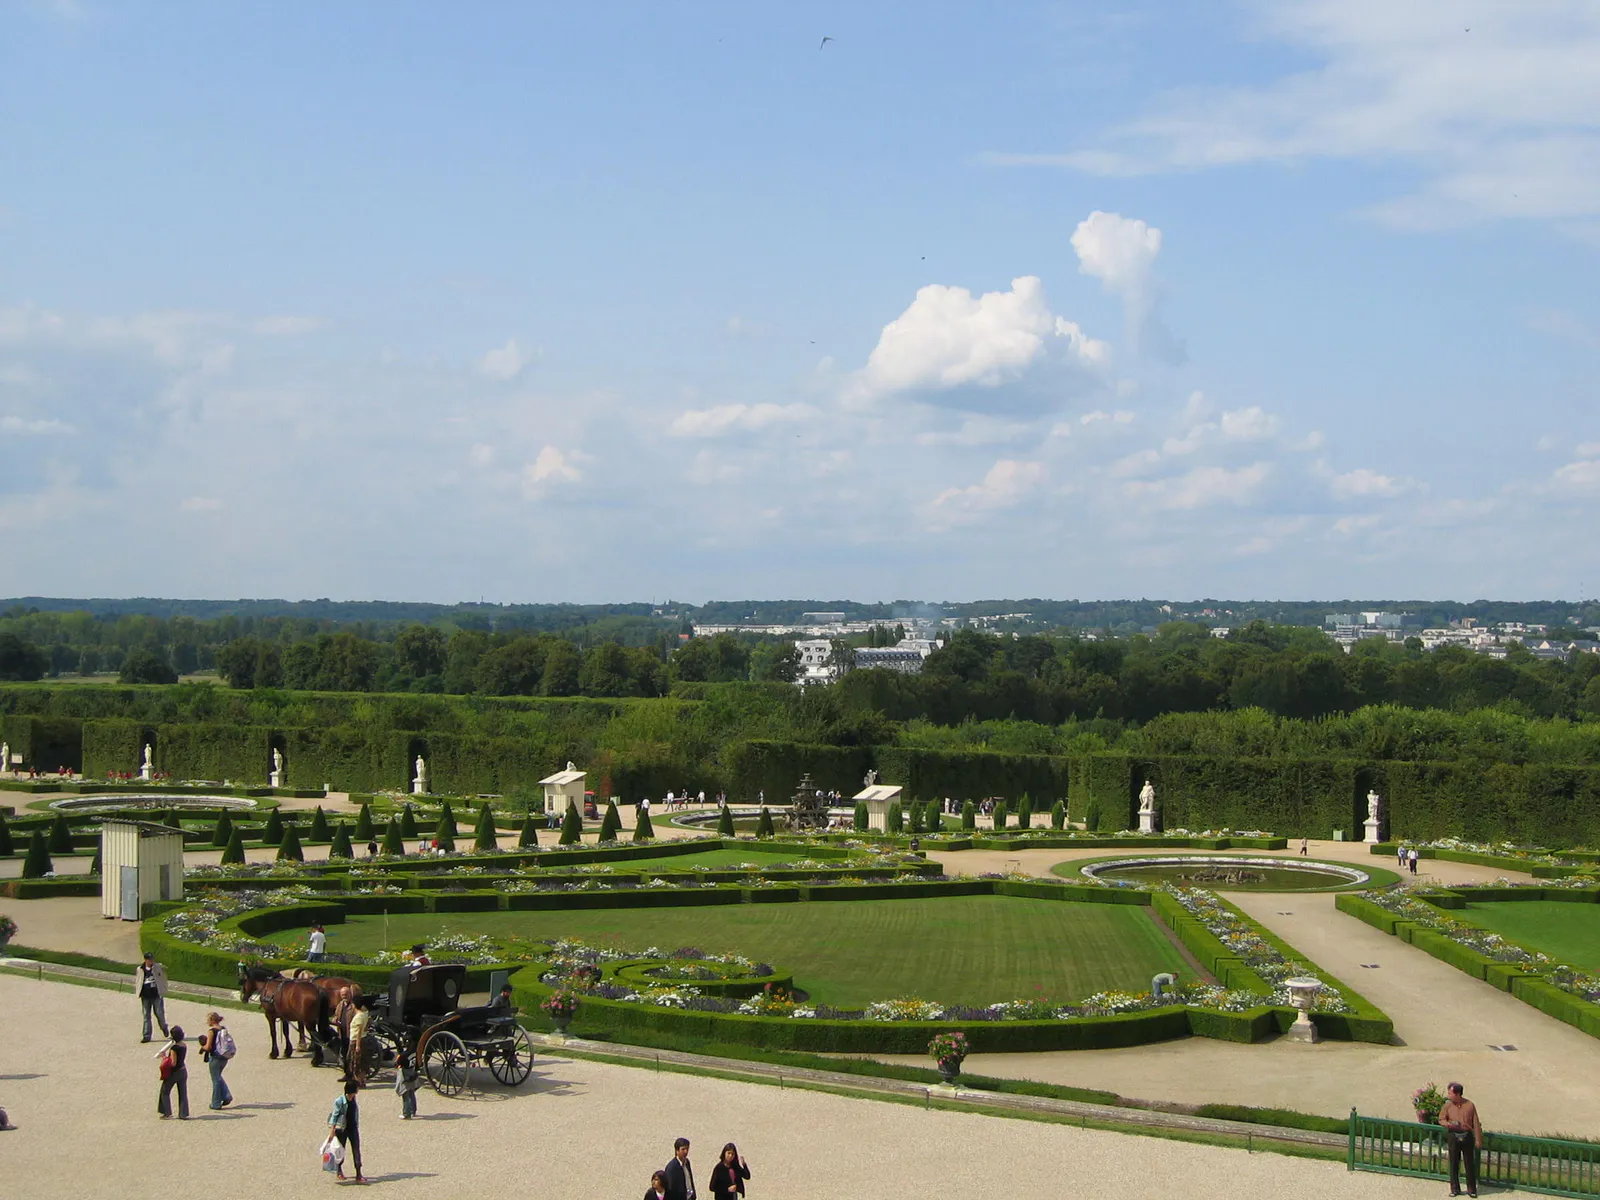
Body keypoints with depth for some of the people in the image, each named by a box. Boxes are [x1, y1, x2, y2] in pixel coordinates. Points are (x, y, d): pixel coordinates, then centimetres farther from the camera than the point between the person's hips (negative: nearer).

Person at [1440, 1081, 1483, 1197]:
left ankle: (1471, 1189, 13)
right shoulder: (1448, 1105, -2)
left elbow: (1476, 1123, -3)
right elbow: (1441, 1119, 9)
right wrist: (1448, 1124, -14)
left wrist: (1478, 1140, -3)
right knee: (1454, 1163, 4)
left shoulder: (1470, 1105, -7)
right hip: (1454, 1136, 1)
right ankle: (1455, 1189, 13)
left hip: (1467, 1136, -1)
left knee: (1470, 1163, 3)